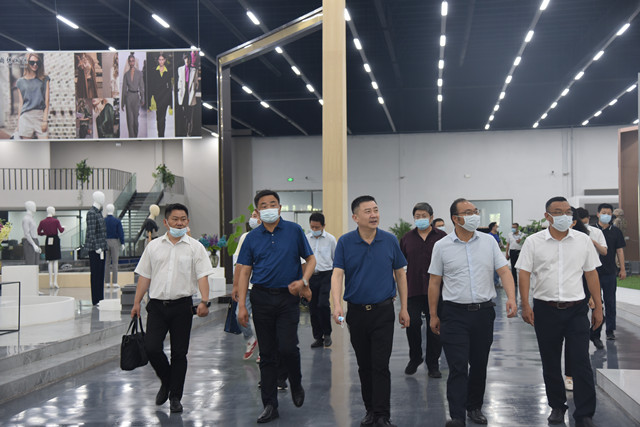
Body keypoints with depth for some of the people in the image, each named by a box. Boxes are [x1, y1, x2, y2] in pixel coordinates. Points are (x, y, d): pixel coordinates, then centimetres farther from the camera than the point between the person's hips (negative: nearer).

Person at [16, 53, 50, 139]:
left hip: (40, 115, 0)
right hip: (26, 117, 1)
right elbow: (20, 103, 13)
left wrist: (45, 120, -4)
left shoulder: (44, 79, 10)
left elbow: (46, 101, 5)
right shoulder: (20, 81, 11)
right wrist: (18, 122, 9)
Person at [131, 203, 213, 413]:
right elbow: (144, 276, 12)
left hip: (182, 305, -1)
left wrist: (204, 301, -19)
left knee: (179, 353, 4)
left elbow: (202, 276, -6)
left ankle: (175, 396, 16)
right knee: (151, 347, -8)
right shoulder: (153, 246, 9)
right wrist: (137, 302, 8)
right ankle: (166, 381, 20)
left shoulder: (195, 247, 2)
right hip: (157, 304, 2)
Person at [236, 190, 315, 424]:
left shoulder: (294, 231, 1)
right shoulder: (252, 237, 5)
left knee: (287, 348, -13)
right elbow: (244, 272, 5)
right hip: (261, 298, 2)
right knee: (267, 354, 7)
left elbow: (310, 258, 7)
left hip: (288, 297, -2)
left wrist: (303, 281, -11)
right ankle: (270, 405, 16)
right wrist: (242, 306, -3)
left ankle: (296, 384, 19)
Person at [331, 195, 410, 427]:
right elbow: (337, 274, -10)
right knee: (364, 366, 12)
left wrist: (404, 308, 5)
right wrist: (337, 304, -25)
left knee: (380, 365, -6)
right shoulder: (345, 242, -3)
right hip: (356, 312, 1)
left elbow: (400, 274, 7)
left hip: (383, 312, -1)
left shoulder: (390, 240, -1)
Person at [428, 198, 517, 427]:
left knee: (479, 364, 12)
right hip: (455, 314, -3)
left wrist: (511, 297, -16)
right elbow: (434, 282, 4)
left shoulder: (489, 241, 5)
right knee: (458, 367, -7)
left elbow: (504, 271, 1)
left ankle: (475, 407, 28)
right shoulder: (442, 246, -1)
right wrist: (433, 315, 4)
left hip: (484, 312, 3)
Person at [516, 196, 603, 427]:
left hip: (576, 309, 0)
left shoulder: (583, 240, 3)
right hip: (546, 310, 0)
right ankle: (557, 406, 28)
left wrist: (598, 306, 5)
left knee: (581, 362, -2)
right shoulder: (533, 242, -1)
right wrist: (525, 305, -11)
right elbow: (524, 274, -2)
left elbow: (591, 274, 7)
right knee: (550, 363, 11)